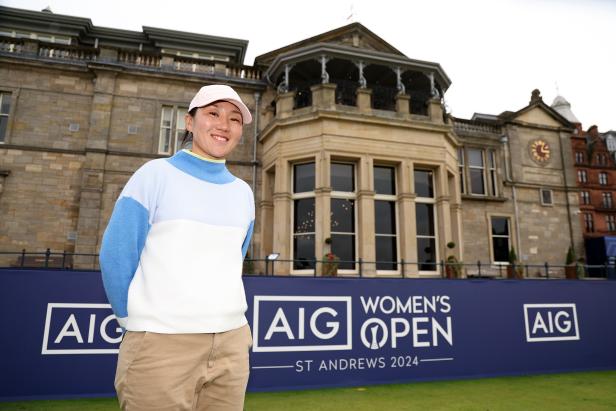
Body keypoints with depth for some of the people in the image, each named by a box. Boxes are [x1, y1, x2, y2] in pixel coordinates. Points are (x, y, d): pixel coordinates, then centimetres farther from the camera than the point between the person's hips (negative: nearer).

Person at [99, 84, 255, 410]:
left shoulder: (243, 192, 9)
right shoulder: (156, 174, -3)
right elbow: (116, 257, -4)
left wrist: (215, 318, 15)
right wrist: (139, 324, 3)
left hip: (231, 344, 5)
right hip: (160, 345, -4)